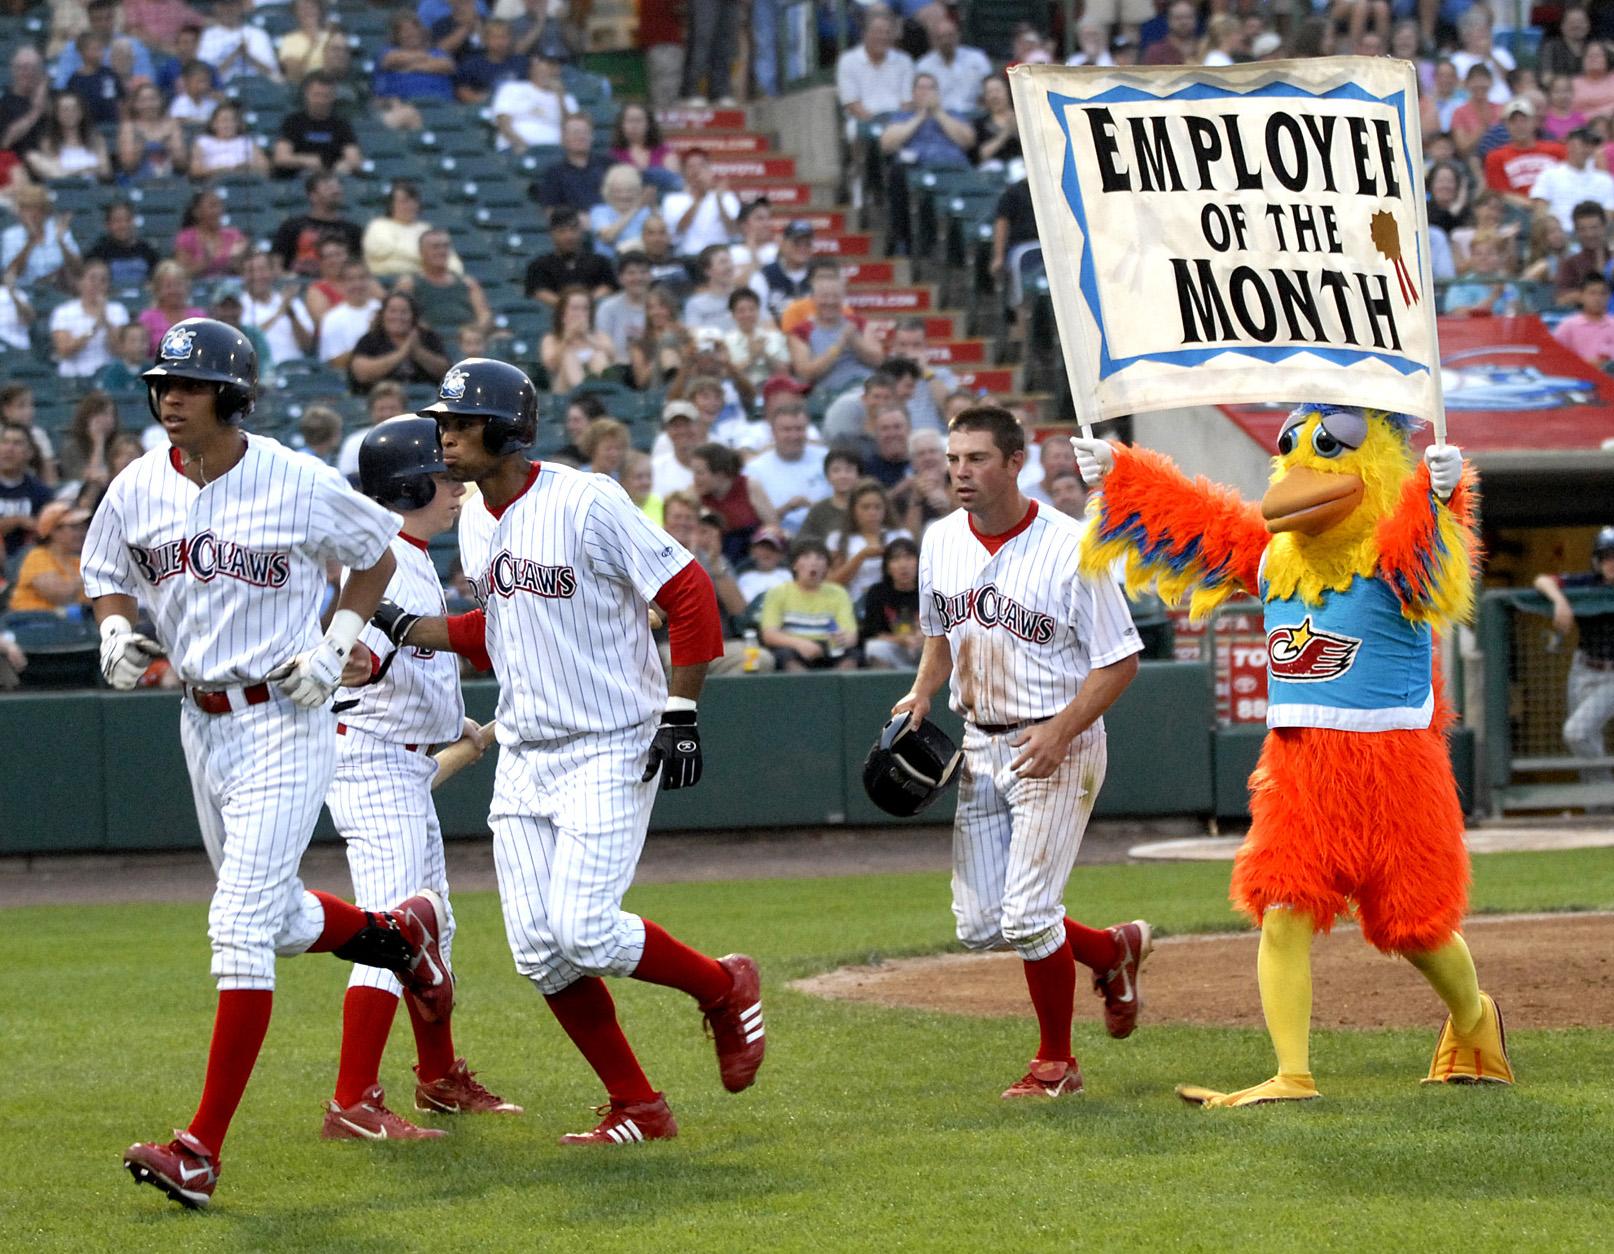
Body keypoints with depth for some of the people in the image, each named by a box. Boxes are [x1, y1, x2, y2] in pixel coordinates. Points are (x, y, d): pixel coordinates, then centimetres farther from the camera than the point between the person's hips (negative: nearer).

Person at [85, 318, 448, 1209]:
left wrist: (336, 644, -9)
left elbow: (375, 554, 4)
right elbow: (108, 574, 16)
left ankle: (203, 1150, -17)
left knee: (241, 926, -14)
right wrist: (116, 632, -6)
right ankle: (402, 934, 51)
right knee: (278, 920, 18)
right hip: (201, 725, 6)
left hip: (283, 724, -6)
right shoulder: (137, 490, 0)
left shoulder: (297, 485, -12)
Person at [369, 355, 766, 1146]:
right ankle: (637, 1110, 12)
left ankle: (724, 989, 11)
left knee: (585, 932, -17)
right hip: (524, 755, 8)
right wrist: (405, 629, 9)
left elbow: (689, 594, -14)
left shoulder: (586, 504, -16)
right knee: (539, 950, 0)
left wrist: (680, 711, -17)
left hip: (610, 752, -8)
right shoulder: (475, 523, 8)